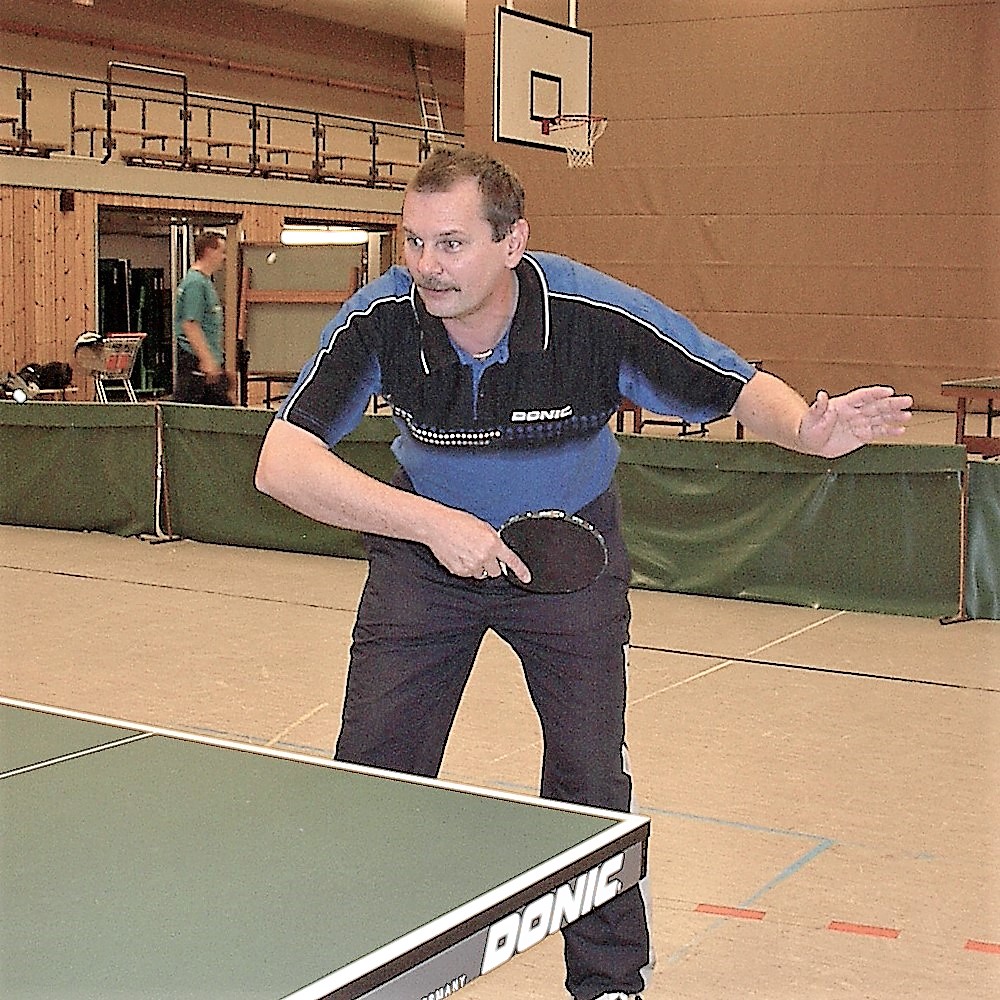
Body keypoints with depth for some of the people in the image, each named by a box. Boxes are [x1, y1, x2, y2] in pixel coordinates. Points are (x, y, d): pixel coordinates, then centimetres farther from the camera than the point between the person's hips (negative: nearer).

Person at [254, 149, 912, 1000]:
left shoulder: (600, 315, -29)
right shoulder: (378, 320, -26)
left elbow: (742, 388, -18)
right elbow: (282, 462, -32)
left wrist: (808, 429, -41)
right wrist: (430, 522, -41)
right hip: (425, 548, 1)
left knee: (590, 784, -2)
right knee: (373, 774, 0)